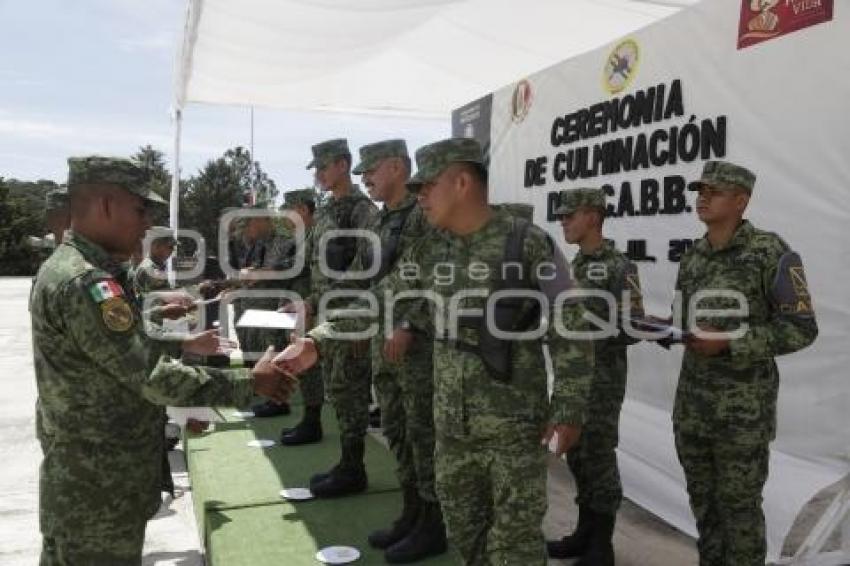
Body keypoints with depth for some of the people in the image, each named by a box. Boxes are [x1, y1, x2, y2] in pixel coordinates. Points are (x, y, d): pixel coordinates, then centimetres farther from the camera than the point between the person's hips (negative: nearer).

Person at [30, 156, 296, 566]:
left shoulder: (72, 268, 9)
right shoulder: (86, 283, -26)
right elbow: (154, 378, -28)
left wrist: (183, 343, 13)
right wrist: (251, 382, -22)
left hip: (91, 475, 10)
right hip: (99, 488, -10)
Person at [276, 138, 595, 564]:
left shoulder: (529, 244, -11)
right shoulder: (428, 252, 5)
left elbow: (568, 329, -10)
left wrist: (569, 409, -13)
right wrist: (316, 341, -4)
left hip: (515, 424, -5)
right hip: (452, 423, 6)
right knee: (463, 529, 18)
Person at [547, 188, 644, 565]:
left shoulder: (619, 267, -14)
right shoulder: (573, 266, 11)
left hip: (603, 377, -8)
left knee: (599, 458, -1)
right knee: (577, 455, 13)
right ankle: (584, 532, 26)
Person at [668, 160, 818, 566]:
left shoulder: (771, 253, -13)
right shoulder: (692, 258, 7)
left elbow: (801, 330, -15)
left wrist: (727, 342, -24)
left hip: (744, 405, -6)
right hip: (693, 401, 6)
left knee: (738, 502, 4)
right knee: (702, 497, 16)